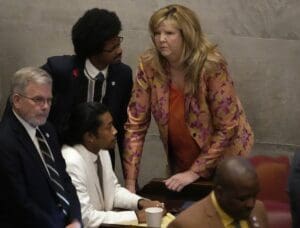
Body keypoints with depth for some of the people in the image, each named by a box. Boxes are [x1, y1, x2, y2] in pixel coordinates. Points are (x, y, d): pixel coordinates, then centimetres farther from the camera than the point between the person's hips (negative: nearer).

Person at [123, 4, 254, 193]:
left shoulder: (211, 66, -26)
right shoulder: (149, 65, -16)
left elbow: (227, 127, -21)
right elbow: (136, 123, -12)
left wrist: (195, 172, -20)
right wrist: (130, 182, -16)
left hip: (223, 160, -3)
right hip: (180, 162, 3)